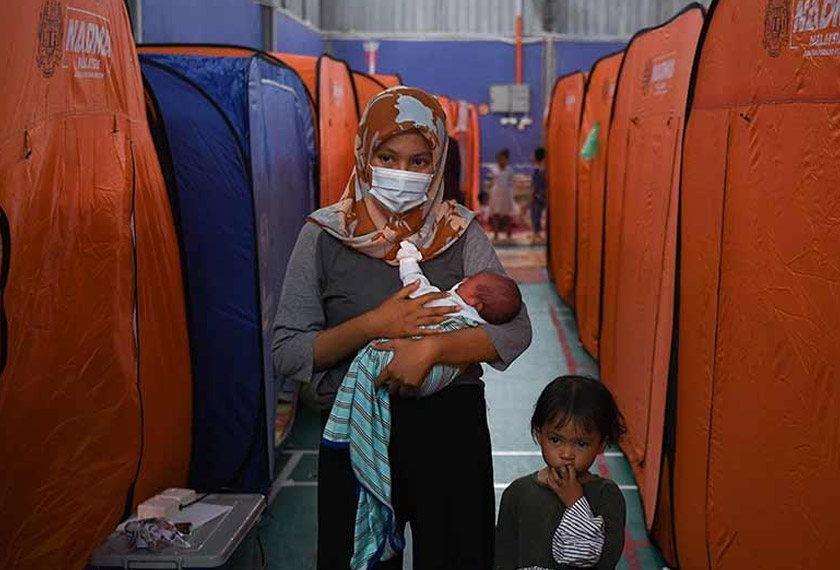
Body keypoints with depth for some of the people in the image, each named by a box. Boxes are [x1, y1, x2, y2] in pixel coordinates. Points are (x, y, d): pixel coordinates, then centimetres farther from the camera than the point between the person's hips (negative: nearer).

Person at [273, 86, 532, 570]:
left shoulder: (460, 233, 1)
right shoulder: (324, 236, -2)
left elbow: (517, 330, -6)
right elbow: (287, 355, -5)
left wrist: (431, 348, -21)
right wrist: (374, 325, -18)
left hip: (451, 429, 1)